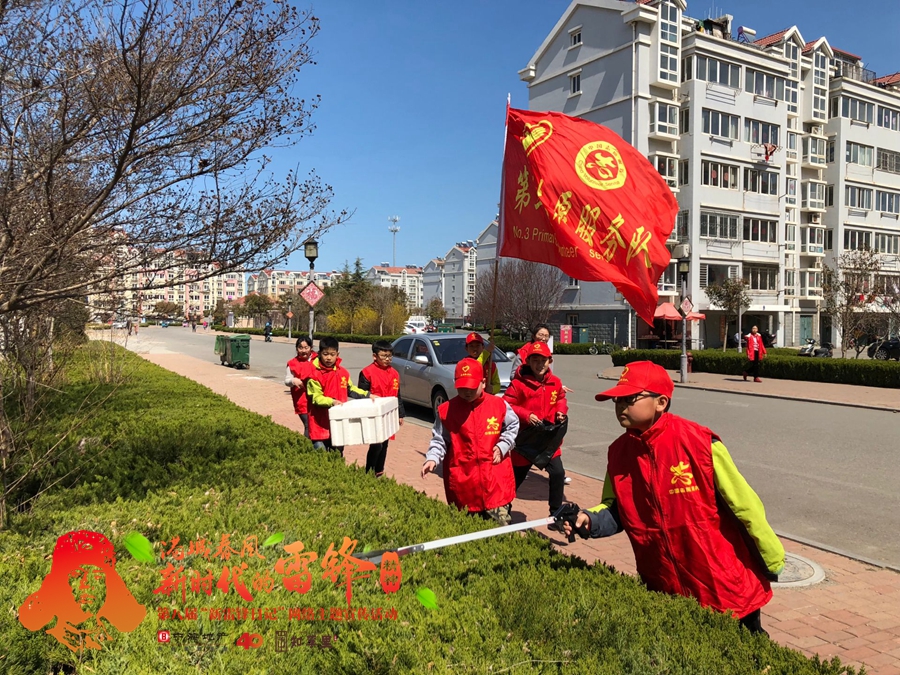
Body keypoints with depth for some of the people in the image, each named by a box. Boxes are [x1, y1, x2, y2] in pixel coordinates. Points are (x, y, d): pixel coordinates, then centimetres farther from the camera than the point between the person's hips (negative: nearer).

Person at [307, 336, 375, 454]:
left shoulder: (343, 372, 6)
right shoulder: (315, 374, -11)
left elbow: (351, 389, 20)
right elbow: (315, 398, -14)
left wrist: (367, 395, 10)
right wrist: (332, 402, -28)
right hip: (320, 425, -5)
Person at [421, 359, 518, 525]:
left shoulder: (499, 405, -1)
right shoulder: (446, 410, -2)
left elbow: (512, 426, 15)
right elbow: (439, 440, 4)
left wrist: (502, 446, 1)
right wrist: (432, 458, -13)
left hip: (496, 480, 0)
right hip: (462, 483, 0)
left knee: (501, 528, 3)